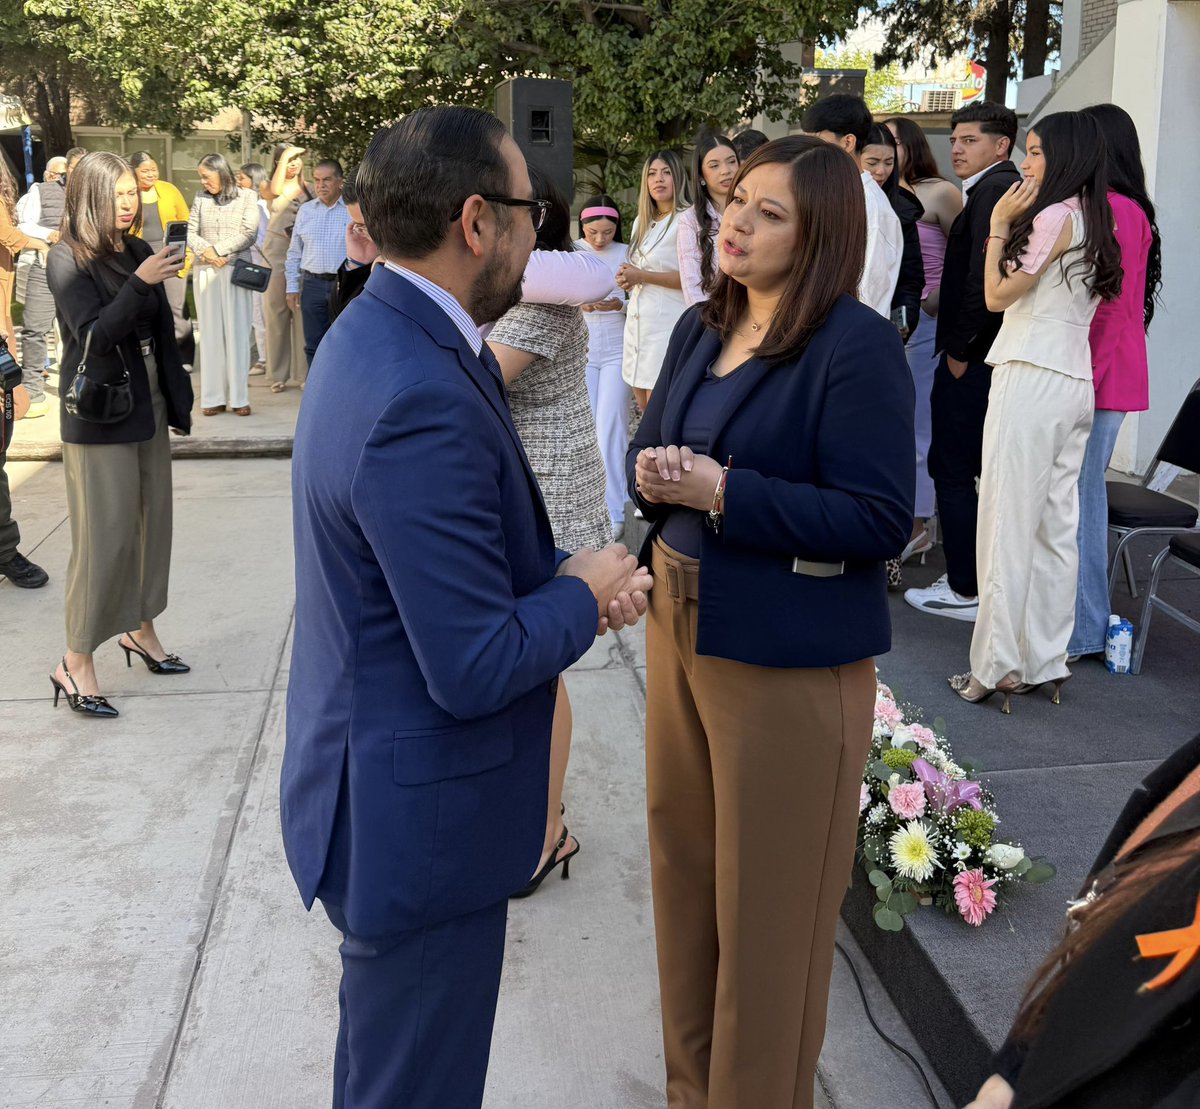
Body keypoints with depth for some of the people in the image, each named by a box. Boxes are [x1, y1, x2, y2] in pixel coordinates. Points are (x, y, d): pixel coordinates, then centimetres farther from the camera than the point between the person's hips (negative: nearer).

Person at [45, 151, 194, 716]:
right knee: (105, 536, -5)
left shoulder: (138, 251, 6)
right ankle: (76, 662, 4)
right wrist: (141, 282, -29)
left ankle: (139, 629, 28)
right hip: (99, 416, -6)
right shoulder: (68, 259, -10)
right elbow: (93, 335, -20)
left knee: (152, 523, 12)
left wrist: (177, 400, 13)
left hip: (149, 408, 6)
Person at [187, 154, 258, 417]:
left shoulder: (246, 197, 2)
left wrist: (217, 249, -9)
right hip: (206, 272, 3)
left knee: (237, 333, -1)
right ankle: (213, 397, 5)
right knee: (211, 334, 2)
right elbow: (190, 232, 7)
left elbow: (249, 234, -7)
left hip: (236, 270, -3)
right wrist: (205, 250, -12)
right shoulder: (201, 198, 10)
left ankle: (239, 397, 2)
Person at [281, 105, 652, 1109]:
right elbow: (475, 668, -29)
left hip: (381, 788, 10)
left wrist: (564, 568, -2)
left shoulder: (379, 333, 3)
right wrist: (584, 592, -11)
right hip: (420, 819, -10)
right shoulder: (425, 401, -30)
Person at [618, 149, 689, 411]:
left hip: (667, 322, -8)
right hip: (637, 320, 8)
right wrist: (627, 279, 9)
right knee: (645, 411, 8)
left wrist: (641, 276, -12)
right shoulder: (641, 222, 18)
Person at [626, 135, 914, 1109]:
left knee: (767, 906, 8)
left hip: (788, 658, -7)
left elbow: (880, 519, -19)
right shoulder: (701, 328, 7)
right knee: (683, 868, 20)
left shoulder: (857, 346, -16)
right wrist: (651, 471, -10)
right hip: (681, 624, 8)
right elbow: (653, 446, 14)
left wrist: (721, 492, -23)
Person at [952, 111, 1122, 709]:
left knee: (1010, 523, -6)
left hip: (1032, 381, -9)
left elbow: (998, 295, -7)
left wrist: (999, 225, 0)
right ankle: (1043, 661, 15)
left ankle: (996, 668, -2)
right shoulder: (1094, 222, 17)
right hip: (1075, 384, 9)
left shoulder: (1054, 216, -10)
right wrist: (1010, 227, 19)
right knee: (1056, 525, 9)